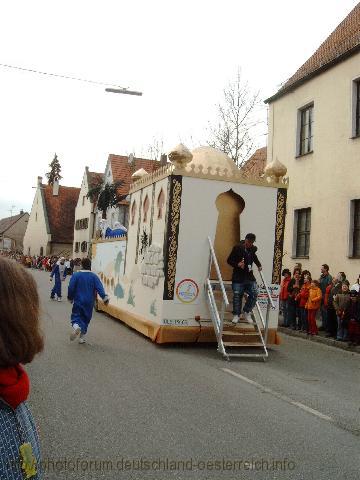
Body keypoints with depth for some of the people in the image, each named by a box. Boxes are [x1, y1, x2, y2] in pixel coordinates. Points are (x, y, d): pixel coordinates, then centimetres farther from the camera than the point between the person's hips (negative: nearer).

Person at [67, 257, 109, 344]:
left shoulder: (76, 275, -5)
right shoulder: (94, 276, -3)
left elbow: (71, 288, -3)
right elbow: (99, 287, -12)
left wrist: (70, 298, 12)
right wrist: (105, 297, -16)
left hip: (78, 301, -2)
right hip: (89, 302, 2)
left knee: (76, 316, 8)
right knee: (86, 319, 14)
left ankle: (76, 326, -26)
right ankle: (82, 337, 16)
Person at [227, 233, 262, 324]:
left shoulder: (253, 249, 6)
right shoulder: (237, 248, -8)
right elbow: (229, 260, -4)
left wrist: (258, 265, 18)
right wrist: (237, 264, -20)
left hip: (249, 276, 4)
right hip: (238, 276, -4)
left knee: (254, 294, -4)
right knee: (237, 295, -2)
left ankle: (247, 312, 12)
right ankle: (236, 315, 11)